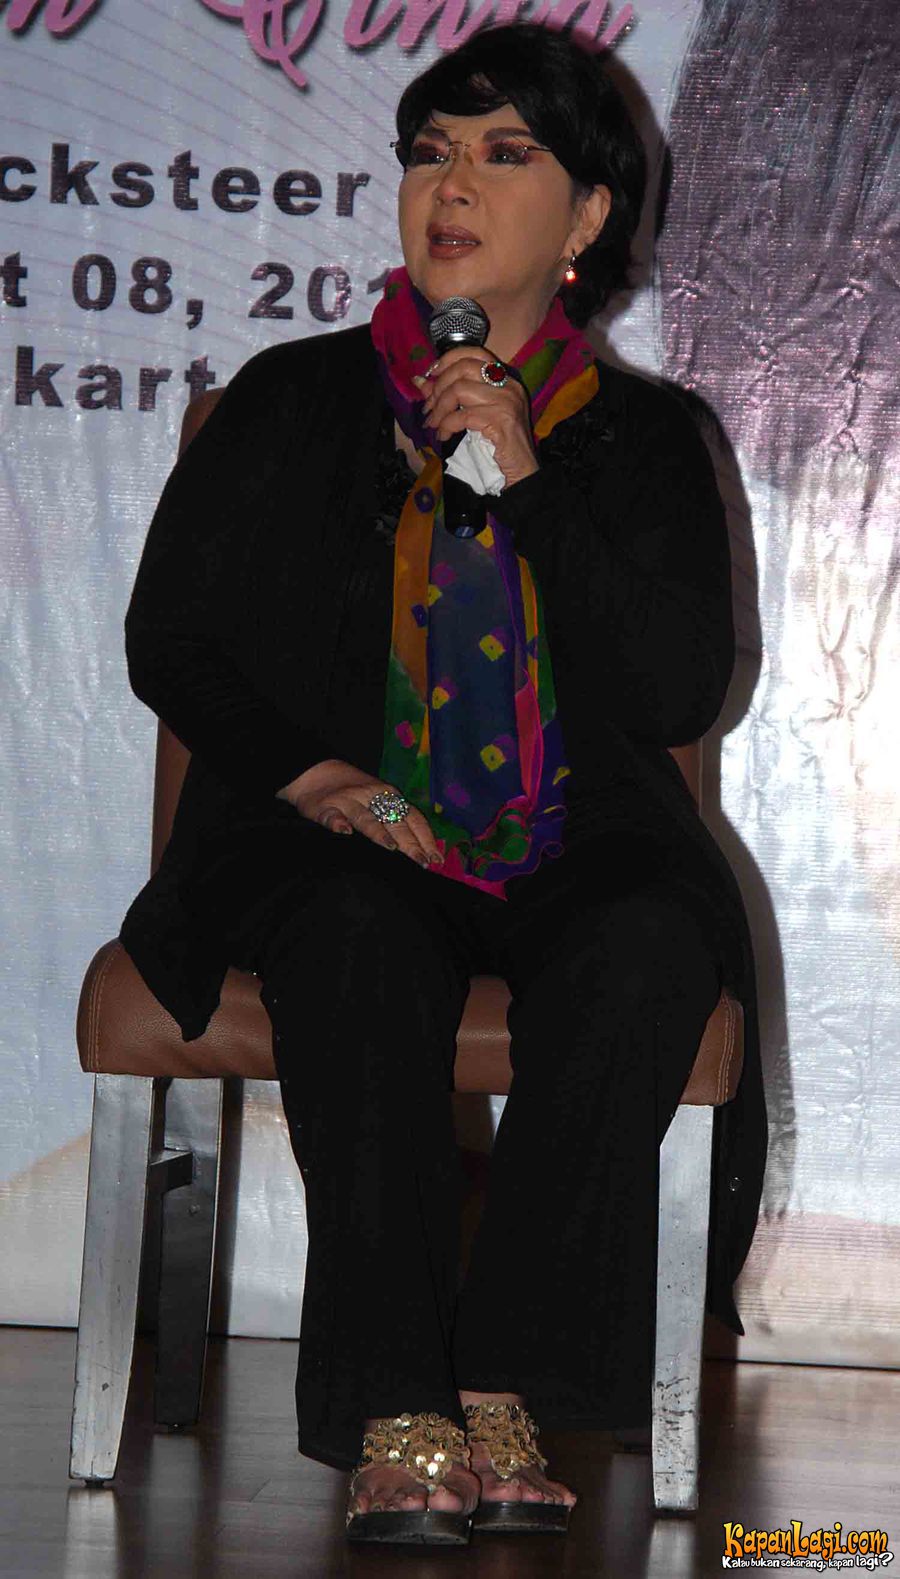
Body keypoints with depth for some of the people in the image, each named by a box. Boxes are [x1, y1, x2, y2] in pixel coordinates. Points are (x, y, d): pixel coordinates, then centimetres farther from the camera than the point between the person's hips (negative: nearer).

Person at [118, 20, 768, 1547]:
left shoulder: (641, 437, 12)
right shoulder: (292, 403, 12)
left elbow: (684, 688, -1)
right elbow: (169, 637, 12)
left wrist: (524, 486, -9)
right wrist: (303, 770, -7)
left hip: (571, 845, 1)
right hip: (336, 836, -1)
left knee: (649, 948, -34)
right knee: (360, 941, -37)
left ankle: (502, 1383, -31)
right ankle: (395, 1419, -38)